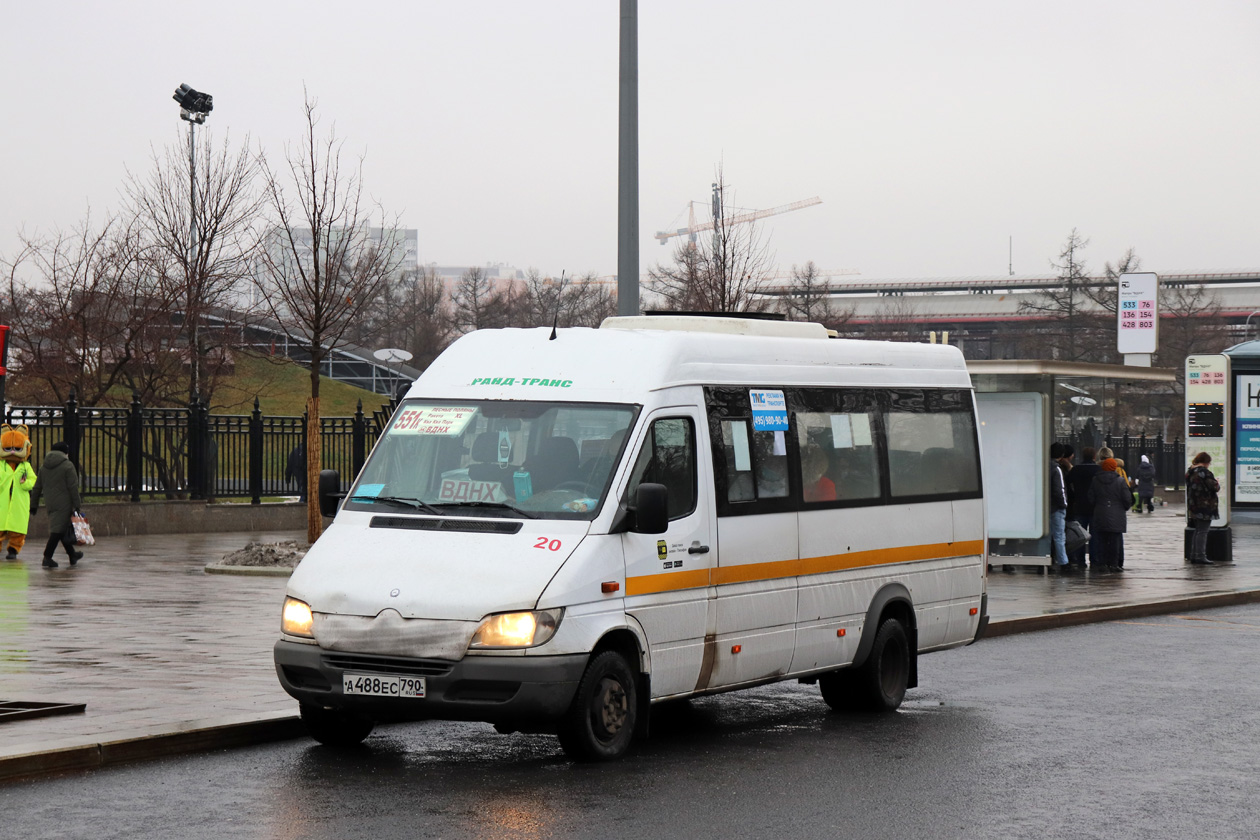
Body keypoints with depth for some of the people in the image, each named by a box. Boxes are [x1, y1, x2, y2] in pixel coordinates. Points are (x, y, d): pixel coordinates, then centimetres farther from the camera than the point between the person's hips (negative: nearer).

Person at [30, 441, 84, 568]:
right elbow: (73, 487, -11)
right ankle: (47, 557, -14)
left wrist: (34, 505, 20)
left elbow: (37, 488, 16)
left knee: (61, 529, 17)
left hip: (50, 504, 7)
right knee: (58, 530, -7)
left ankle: (72, 555, 31)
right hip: (63, 504, -7)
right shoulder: (67, 465, -7)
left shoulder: (44, 467, 13)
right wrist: (76, 505, -9)